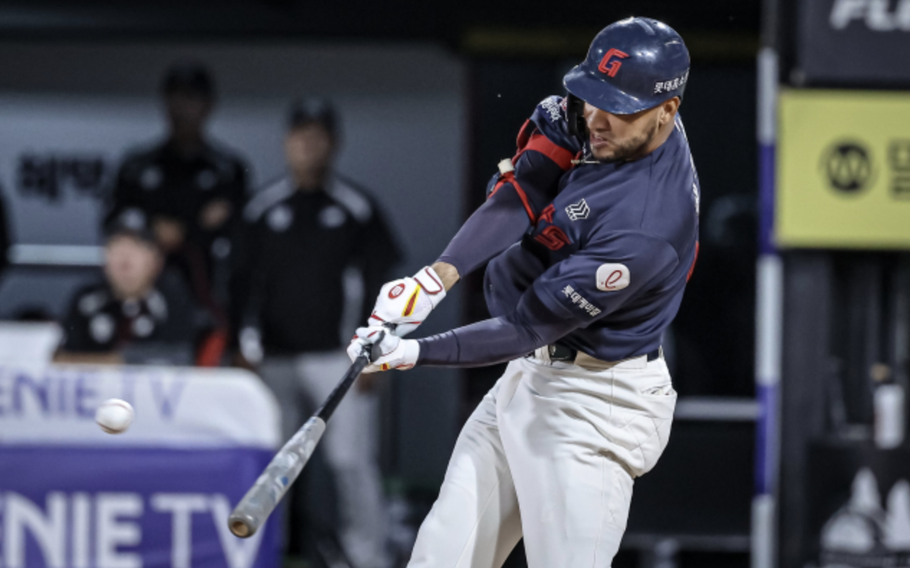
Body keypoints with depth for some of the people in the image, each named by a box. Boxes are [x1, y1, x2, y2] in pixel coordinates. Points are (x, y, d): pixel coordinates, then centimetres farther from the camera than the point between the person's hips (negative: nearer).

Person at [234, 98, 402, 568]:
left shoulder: (357, 208, 2)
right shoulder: (263, 209, 8)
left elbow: (379, 283, 2)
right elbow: (245, 283, 10)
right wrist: (247, 347, 1)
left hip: (335, 355, -2)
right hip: (275, 360, 2)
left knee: (352, 459, -8)